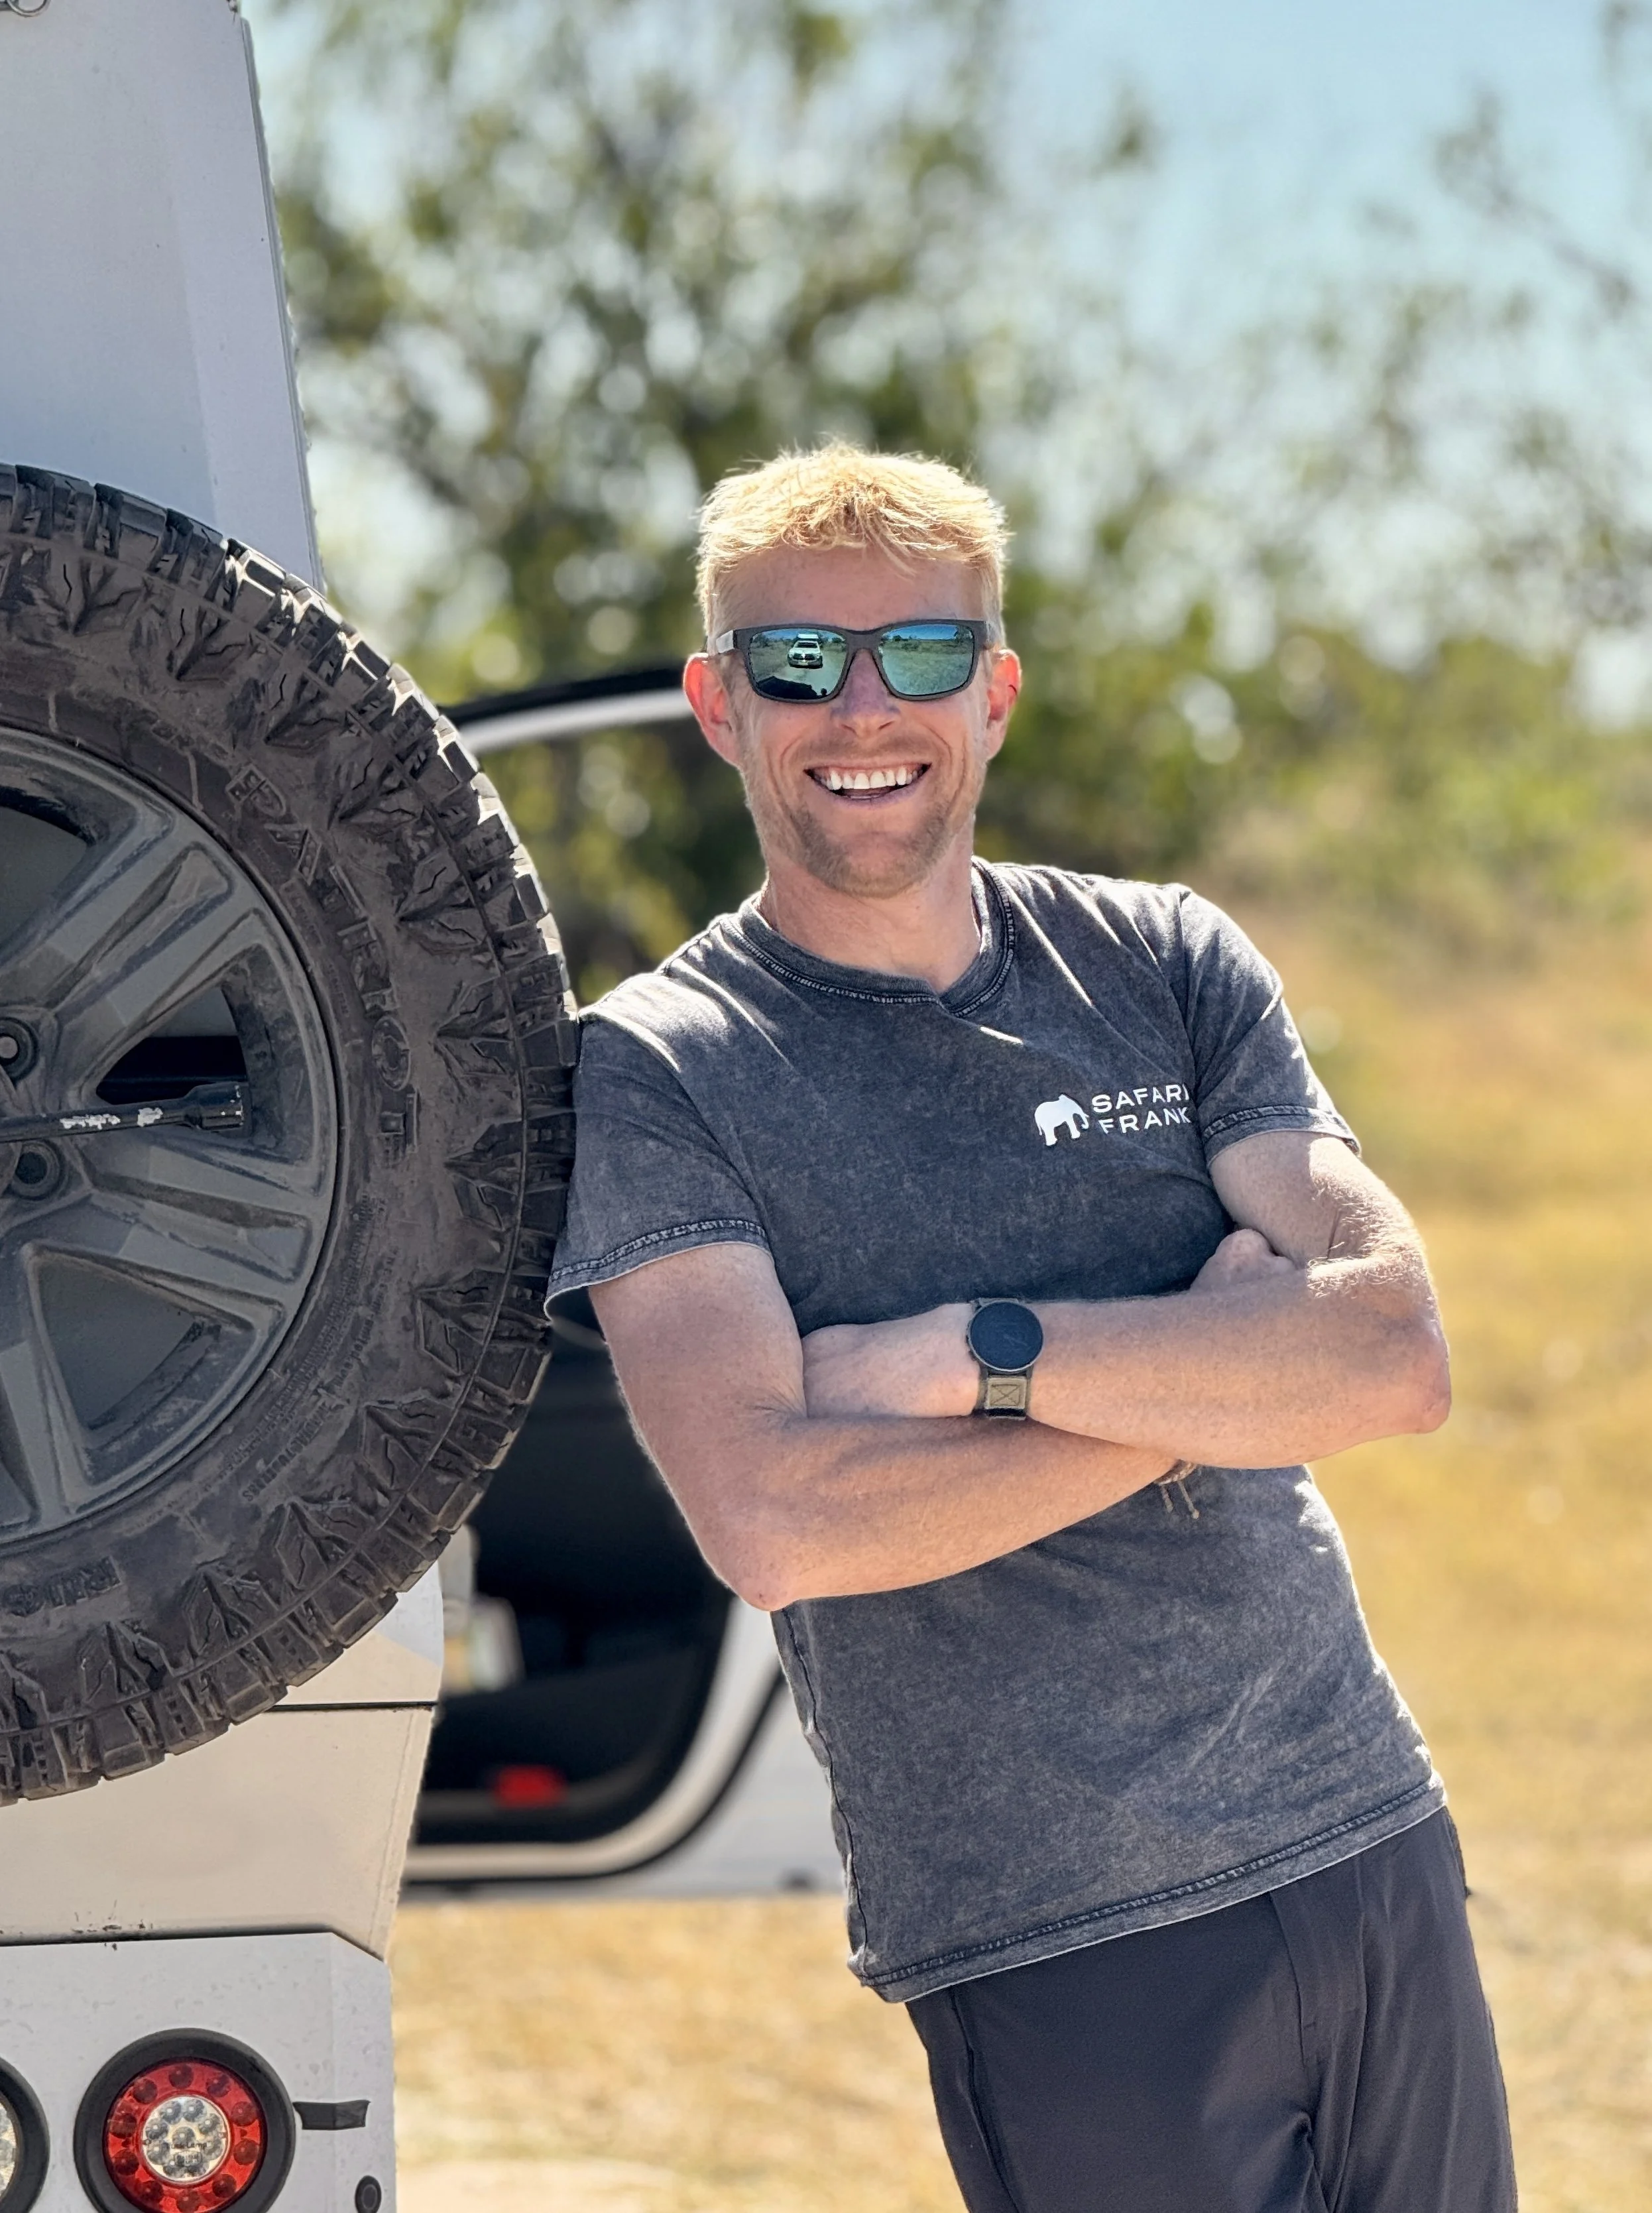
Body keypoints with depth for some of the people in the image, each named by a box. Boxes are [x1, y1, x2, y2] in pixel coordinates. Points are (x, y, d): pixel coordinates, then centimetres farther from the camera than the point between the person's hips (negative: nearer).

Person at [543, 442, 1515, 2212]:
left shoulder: (1166, 965, 8)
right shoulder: (660, 1073, -4)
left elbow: (1398, 1354, -4)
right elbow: (772, 1520, -18)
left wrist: (983, 1353, -14)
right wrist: (1211, 1373, -12)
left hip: (1371, 1846, 4)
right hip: (1055, 1950, -4)